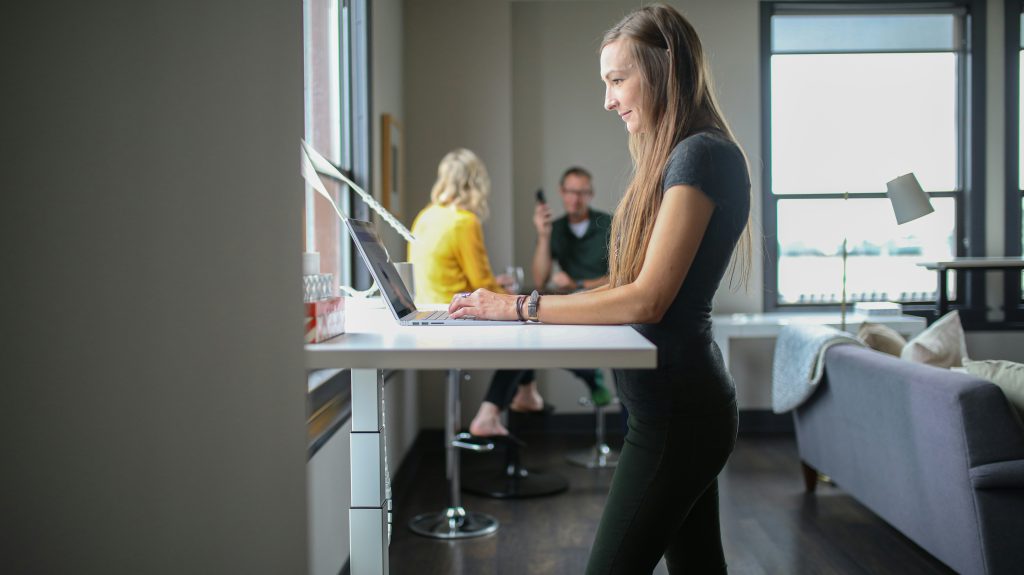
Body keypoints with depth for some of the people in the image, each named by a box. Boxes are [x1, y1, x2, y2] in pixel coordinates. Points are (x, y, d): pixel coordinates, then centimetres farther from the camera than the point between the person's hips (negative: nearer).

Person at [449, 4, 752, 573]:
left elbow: (647, 299, -21)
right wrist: (535, 303, 4)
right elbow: (630, 288, 14)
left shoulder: (700, 155, -15)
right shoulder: (675, 157, 15)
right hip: (687, 403, 10)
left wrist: (523, 308, -17)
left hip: (677, 411, -10)